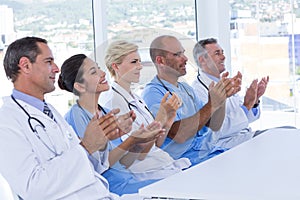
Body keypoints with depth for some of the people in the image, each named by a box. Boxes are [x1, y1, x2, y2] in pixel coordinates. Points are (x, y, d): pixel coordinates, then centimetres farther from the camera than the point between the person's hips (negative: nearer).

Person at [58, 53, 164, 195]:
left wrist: (139, 144, -6)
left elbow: (121, 163, 12)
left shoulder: (106, 113, 13)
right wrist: (131, 141, -21)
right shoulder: (75, 117, -9)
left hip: (127, 180, 7)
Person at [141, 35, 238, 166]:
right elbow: (179, 135, -21)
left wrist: (222, 98, -4)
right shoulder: (152, 93, -10)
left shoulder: (186, 88, 17)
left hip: (211, 151, 8)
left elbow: (214, 126, 13)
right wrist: (211, 105, -18)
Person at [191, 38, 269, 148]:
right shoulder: (198, 89, -12)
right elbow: (218, 129, -21)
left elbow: (249, 117, 19)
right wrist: (246, 106, -20)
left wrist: (255, 100, -1)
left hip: (248, 135, 9)